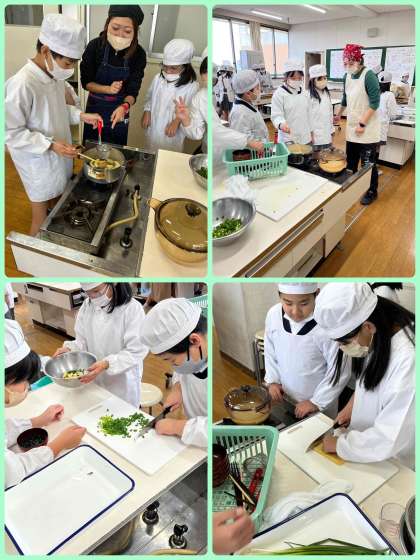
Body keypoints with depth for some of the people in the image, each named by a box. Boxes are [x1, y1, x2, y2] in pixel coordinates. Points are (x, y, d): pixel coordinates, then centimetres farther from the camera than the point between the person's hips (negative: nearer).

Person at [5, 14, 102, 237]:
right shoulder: (21, 84, -27)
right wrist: (50, 145, -28)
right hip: (39, 164, -8)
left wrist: (81, 115, -1)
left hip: (59, 158, 8)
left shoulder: (55, 75, -1)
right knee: (42, 222, 9)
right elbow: (11, 133, -23)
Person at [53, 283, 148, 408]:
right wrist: (69, 348, -14)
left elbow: (136, 352, -22)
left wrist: (107, 364, -34)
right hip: (95, 380, 4)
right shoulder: (87, 306, -4)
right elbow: (83, 341, 5)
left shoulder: (132, 309, -22)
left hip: (122, 382, -4)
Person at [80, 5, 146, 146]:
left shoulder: (138, 54, -16)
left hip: (119, 109, 0)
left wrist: (124, 106, -36)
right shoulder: (95, 46, -16)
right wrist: (108, 89, -27)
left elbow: (133, 91, -15)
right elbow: (86, 82, -9)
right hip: (95, 107, 0)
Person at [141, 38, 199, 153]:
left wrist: (177, 121, -27)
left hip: (173, 134, -4)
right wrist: (147, 113, 0)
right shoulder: (158, 79, -4)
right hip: (153, 129, 4)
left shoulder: (191, 86, -18)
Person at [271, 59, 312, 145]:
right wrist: (281, 124, -34)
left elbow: (308, 113, 18)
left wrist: (310, 131, 19)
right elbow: (276, 115, -13)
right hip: (289, 139, -6)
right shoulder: (279, 94, -8)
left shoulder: (304, 93, 10)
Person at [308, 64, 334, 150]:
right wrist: (310, 133, -13)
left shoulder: (327, 94, 11)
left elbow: (330, 113, 16)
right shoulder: (309, 95, -11)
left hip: (327, 135, 7)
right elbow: (308, 115, -13)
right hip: (315, 136, -7)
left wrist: (331, 131, 15)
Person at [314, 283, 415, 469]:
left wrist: (339, 444, -20)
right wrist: (352, 404, -1)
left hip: (394, 463, -6)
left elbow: (390, 439, -31)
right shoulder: (377, 336, -11)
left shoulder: (408, 361, -36)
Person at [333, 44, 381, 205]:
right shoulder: (347, 76, 6)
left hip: (367, 128, -6)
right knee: (351, 160, 14)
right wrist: (338, 115, 32)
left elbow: (375, 102, -18)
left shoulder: (369, 76, -15)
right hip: (351, 126, 6)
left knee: (368, 162, 1)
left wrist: (362, 124, -21)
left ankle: (372, 191, 15)